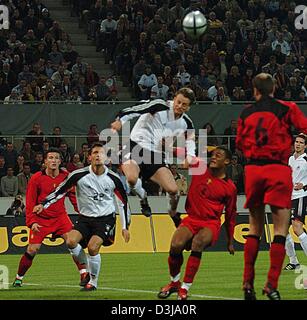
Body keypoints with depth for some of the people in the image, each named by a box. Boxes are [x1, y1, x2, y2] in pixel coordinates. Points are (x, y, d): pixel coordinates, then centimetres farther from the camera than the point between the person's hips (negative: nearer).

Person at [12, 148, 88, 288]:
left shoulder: (66, 176, -4)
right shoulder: (36, 178, -10)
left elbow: (73, 197, 5)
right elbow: (30, 202, -5)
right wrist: (31, 222, -14)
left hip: (60, 217, 2)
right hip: (40, 219, -2)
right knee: (32, 250, -7)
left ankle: (84, 274, -12)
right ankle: (18, 278, 12)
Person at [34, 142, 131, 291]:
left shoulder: (113, 178, -6)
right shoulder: (79, 175, -10)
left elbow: (123, 202, 5)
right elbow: (60, 191, -1)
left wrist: (125, 227, 4)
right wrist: (43, 204, -10)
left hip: (105, 219, -2)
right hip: (85, 218, 2)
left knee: (93, 246, -22)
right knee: (71, 241, -21)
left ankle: (93, 281, 0)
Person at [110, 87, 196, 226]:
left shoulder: (186, 123, 5)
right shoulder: (160, 106, -13)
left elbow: (190, 138, 25)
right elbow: (136, 109, -23)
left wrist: (190, 156, 7)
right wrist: (121, 120, -41)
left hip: (156, 155, 5)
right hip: (135, 146, -5)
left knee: (173, 190, -7)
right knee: (131, 178, -35)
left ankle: (174, 215, 27)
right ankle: (143, 198, 1)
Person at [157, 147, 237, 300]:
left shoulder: (230, 188, 3)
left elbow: (230, 216, 12)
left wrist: (230, 242, 17)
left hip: (211, 223, -2)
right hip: (192, 218, 2)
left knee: (198, 243, -34)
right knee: (176, 245, -26)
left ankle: (185, 288, -27)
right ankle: (174, 282, 1)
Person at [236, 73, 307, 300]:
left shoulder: (246, 113, 10)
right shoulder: (287, 108, 0)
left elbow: (240, 143, 19)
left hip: (252, 169, 4)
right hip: (278, 169, -4)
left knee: (255, 227, 14)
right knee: (281, 228, -3)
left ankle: (248, 282, 12)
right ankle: (272, 284, -14)